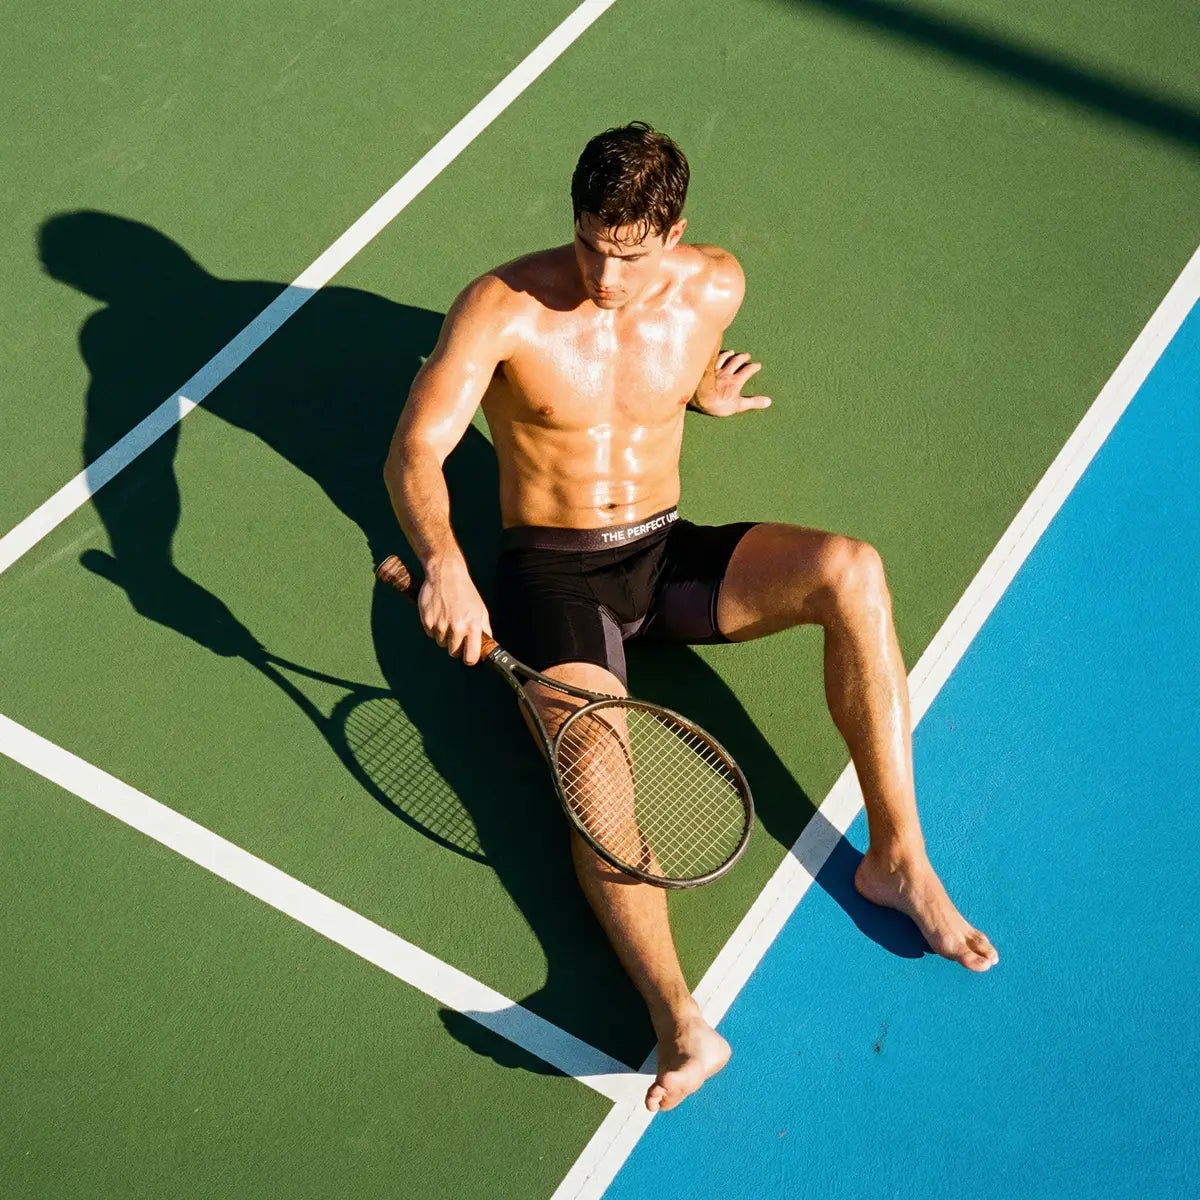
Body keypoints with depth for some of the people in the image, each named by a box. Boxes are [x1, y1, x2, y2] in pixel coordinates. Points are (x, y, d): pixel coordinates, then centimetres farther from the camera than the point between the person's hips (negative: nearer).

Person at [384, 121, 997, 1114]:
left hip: (668, 556, 3)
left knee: (850, 571, -24)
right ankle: (682, 1024, -45)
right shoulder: (505, 306, -14)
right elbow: (415, 452, -20)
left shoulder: (715, 288, -2)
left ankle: (898, 855, -20)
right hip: (554, 572, -3)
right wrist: (443, 560, -37)